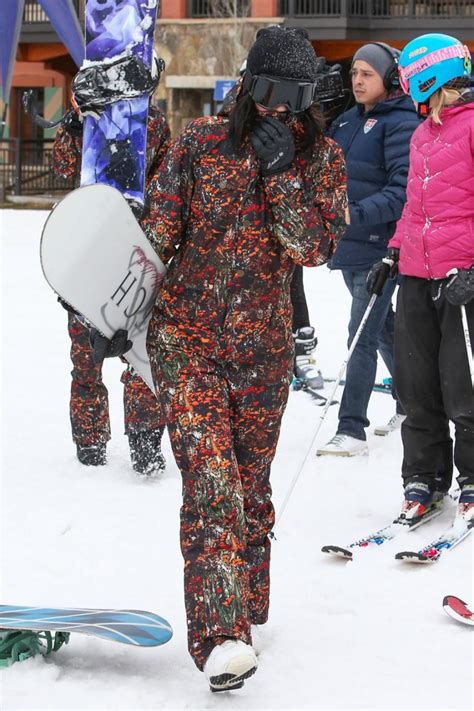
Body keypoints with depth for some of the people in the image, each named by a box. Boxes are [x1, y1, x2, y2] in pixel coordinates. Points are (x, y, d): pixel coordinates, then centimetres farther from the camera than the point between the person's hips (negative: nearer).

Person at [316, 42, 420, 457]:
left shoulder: (402, 124, -13)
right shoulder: (348, 121, 11)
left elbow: (404, 190, -21)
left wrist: (360, 214, -32)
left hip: (380, 248, -8)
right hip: (350, 246, 8)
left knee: (362, 336, -9)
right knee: (383, 329, 20)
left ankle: (352, 430, -6)